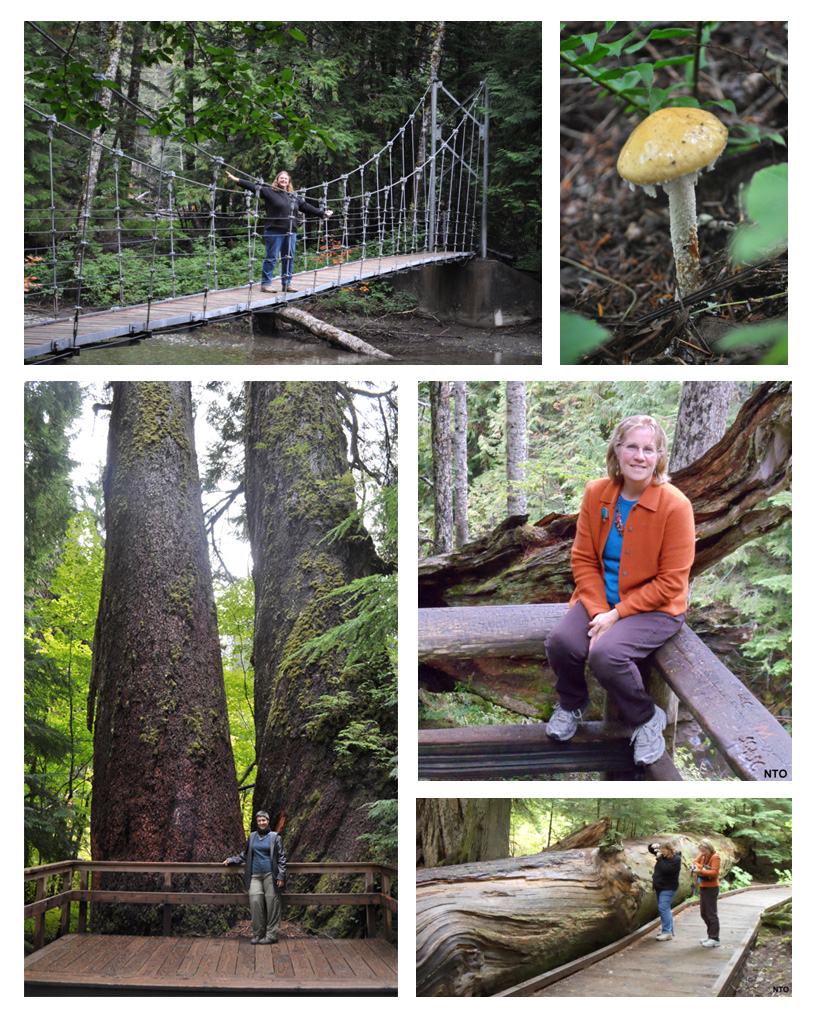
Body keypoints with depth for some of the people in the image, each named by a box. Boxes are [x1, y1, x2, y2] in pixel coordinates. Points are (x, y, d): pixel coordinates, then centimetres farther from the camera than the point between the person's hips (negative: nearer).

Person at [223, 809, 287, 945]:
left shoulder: (275, 837, 5)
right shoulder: (252, 837, 15)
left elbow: (281, 857, 4)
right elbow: (245, 855, 28)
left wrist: (281, 876, -5)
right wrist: (231, 861, 18)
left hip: (270, 874, -3)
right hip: (255, 875, 3)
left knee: (272, 902, -7)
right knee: (255, 900, -12)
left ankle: (272, 935, -2)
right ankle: (258, 933, -3)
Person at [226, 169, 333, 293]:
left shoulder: (294, 197, 19)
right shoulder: (269, 191, 3)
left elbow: (307, 207, 26)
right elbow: (253, 186, -2)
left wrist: (322, 213, 27)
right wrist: (237, 180, -10)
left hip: (290, 232, 5)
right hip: (274, 231, -5)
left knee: (289, 258, 7)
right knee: (271, 257, -5)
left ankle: (286, 284, 15)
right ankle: (265, 283, 0)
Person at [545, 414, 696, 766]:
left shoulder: (674, 505, -16)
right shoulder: (596, 493, -2)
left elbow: (670, 581, -14)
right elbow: (583, 559, 3)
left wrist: (617, 615, -17)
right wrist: (598, 611, -12)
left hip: (654, 607, -4)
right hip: (600, 599, 5)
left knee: (605, 653, -30)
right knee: (561, 641, -21)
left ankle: (646, 719, 1)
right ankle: (572, 704, 14)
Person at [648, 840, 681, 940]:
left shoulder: (676, 859, -16)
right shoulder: (663, 855, 8)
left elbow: (665, 869, -28)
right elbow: (650, 849, 21)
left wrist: (659, 858, -23)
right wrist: (654, 846, -1)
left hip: (668, 887, -9)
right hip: (659, 886, 9)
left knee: (663, 908, -16)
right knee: (665, 909, 14)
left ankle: (667, 932, -17)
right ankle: (670, 930, 22)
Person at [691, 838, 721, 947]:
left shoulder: (715, 857, -14)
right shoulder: (703, 855, 10)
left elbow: (714, 872, -22)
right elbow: (695, 862, 5)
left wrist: (700, 871, -29)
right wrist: (700, 867, -14)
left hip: (711, 888, -9)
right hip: (703, 887, 9)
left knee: (711, 914, -7)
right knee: (704, 913, 14)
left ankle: (715, 939, -4)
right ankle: (710, 935, 25)